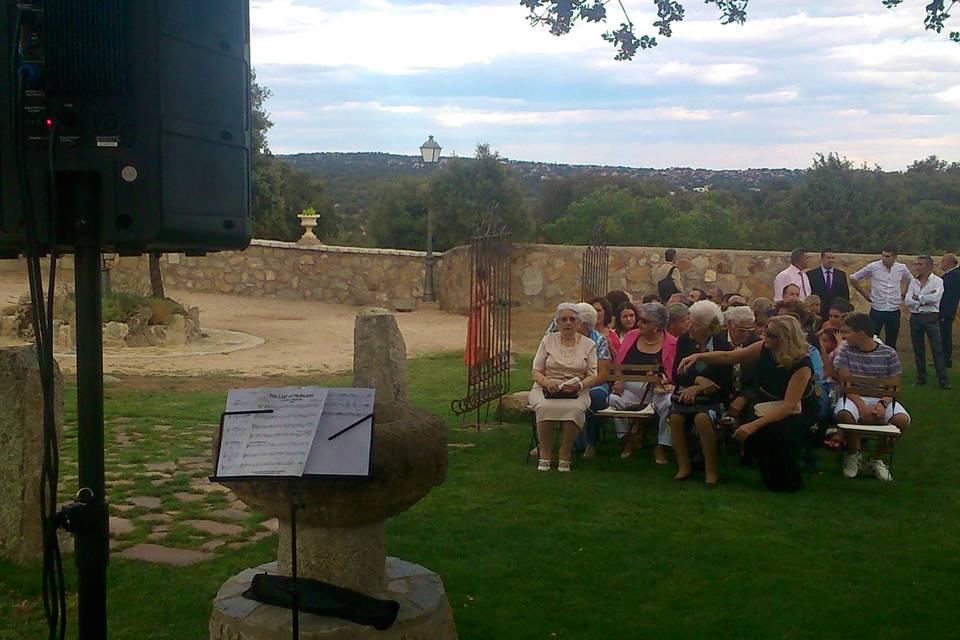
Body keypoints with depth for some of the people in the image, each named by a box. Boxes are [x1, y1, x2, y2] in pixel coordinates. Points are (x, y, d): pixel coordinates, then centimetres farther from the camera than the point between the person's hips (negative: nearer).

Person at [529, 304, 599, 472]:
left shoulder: (588, 344, 9)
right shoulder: (547, 341, 10)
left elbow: (592, 376, 3)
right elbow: (536, 372, 6)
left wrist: (579, 385, -19)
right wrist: (546, 382, -17)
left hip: (577, 391, 0)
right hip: (546, 389, 0)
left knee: (574, 408, -36)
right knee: (545, 407, -35)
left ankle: (565, 458, -22)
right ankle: (545, 457, -21)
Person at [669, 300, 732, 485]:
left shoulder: (722, 346, -4)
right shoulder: (684, 341, 4)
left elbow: (725, 383, -8)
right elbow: (676, 375, -1)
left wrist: (697, 388, -18)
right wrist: (698, 379, -17)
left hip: (710, 398, -3)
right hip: (685, 394, 3)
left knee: (702, 418, -33)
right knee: (675, 417, -27)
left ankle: (711, 469, -19)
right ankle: (684, 465, -12)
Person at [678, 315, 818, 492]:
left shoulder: (802, 364, -28)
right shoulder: (765, 348, -13)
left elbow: (789, 406, -34)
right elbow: (728, 357, -6)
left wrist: (754, 424, -42)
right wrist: (698, 357, -21)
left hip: (798, 413, -5)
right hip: (770, 406, 5)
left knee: (776, 431, -35)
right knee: (750, 433, -24)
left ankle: (788, 481, -8)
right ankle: (771, 477, 4)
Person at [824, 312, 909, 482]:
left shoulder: (888, 353, 1)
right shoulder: (845, 350, 1)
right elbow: (846, 383, -6)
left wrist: (883, 404, -21)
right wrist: (861, 406, -22)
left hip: (882, 398, 1)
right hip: (853, 397, -1)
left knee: (902, 420, -30)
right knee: (844, 414, -36)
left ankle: (878, 459, -1)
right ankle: (854, 454, -3)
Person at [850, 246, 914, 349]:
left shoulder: (902, 268, 1)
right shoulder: (873, 267, -8)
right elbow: (853, 279, 1)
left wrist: (904, 294, 9)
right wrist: (865, 294, 1)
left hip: (894, 312, 2)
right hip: (877, 310, -2)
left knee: (891, 344, 11)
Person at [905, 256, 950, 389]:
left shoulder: (937, 281, -4)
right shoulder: (913, 282, 9)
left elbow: (935, 298, -21)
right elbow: (907, 301, -1)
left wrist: (918, 297, -8)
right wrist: (925, 300, -13)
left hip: (931, 317, -5)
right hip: (915, 317, 5)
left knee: (937, 349, -6)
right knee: (918, 349, 9)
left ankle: (944, 381, -5)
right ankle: (921, 378, 18)